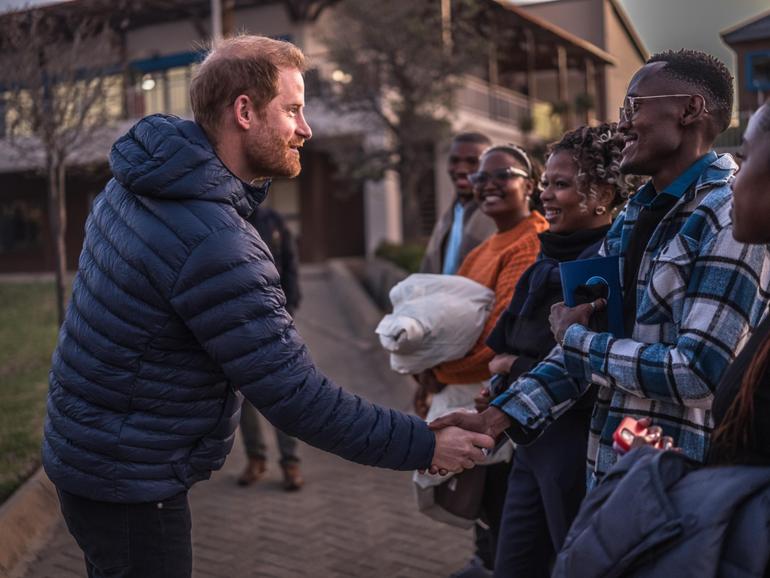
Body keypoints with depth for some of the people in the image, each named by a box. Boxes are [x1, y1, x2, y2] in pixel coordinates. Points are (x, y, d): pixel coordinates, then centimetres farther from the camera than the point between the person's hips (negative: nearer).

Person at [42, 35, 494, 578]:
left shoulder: (138, 181, 0)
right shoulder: (215, 243, -30)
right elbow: (298, 399, -27)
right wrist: (425, 445, -18)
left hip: (84, 447, 9)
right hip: (129, 483, -9)